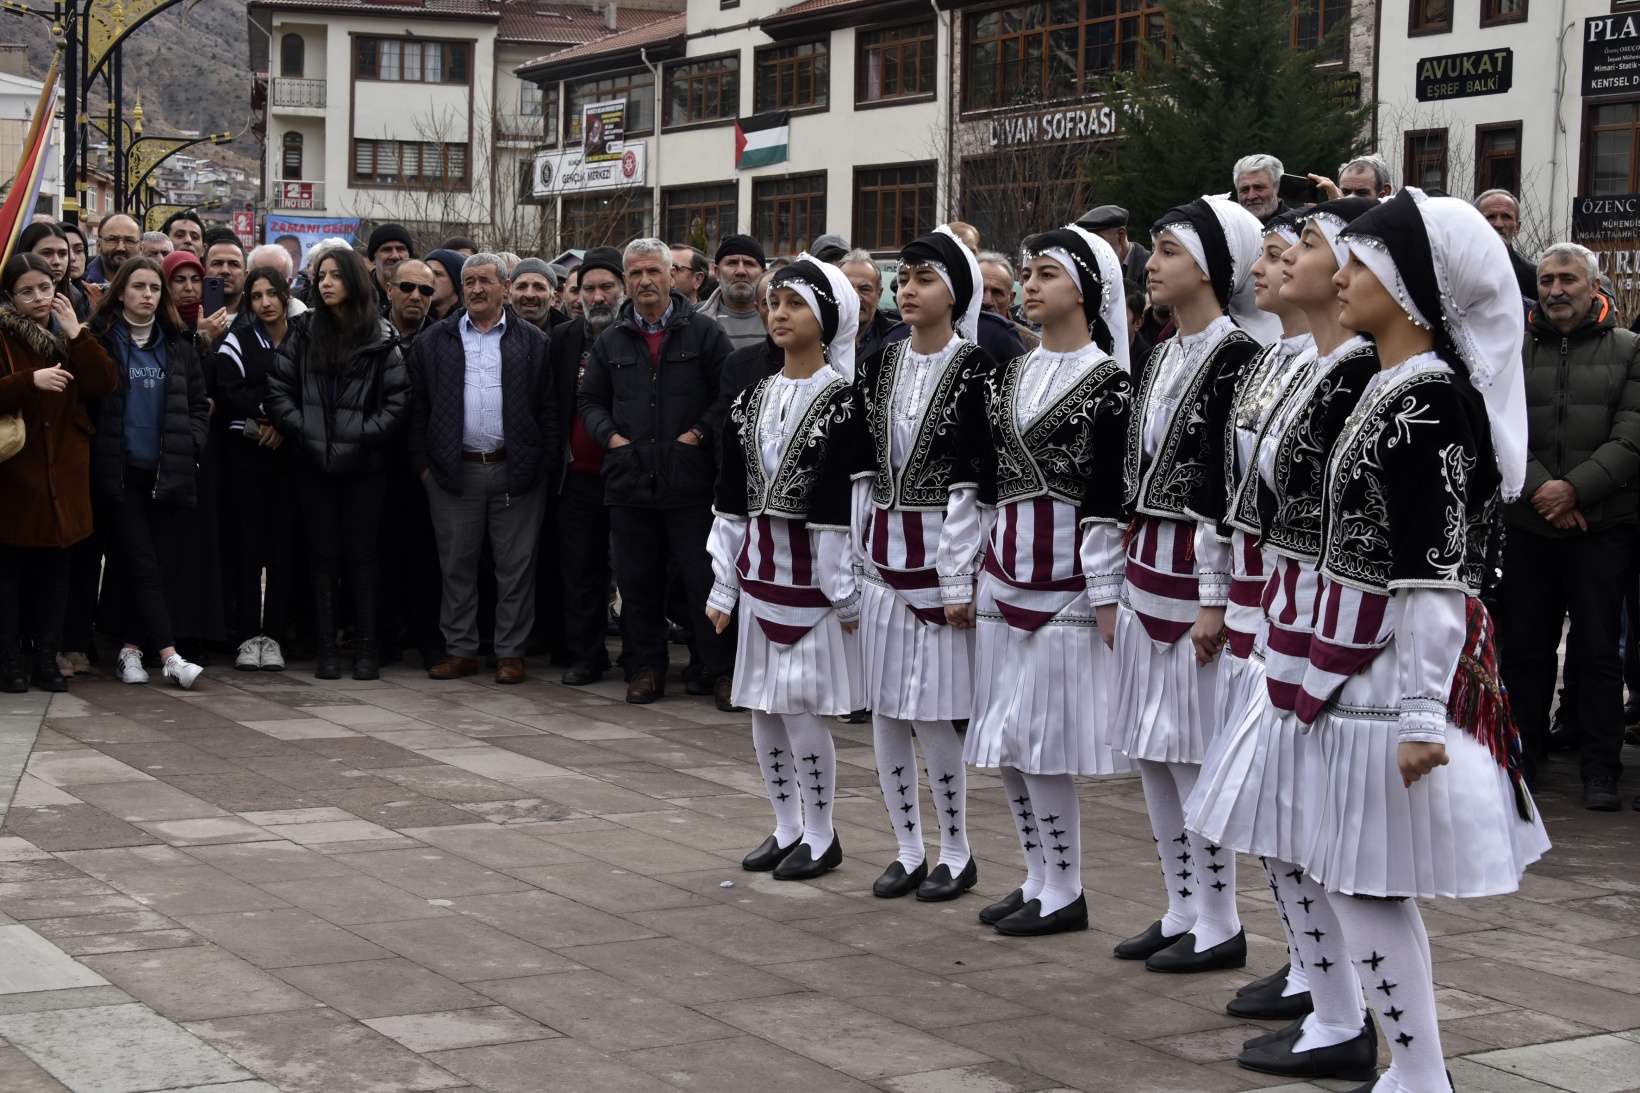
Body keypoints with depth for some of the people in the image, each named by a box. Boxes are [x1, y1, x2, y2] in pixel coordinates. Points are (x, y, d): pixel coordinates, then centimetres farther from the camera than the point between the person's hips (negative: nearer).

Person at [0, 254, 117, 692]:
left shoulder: (73, 333, 12)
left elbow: (104, 384, -1)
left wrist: (76, 334, -9)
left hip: (64, 471, 4)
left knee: (54, 567, 7)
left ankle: (46, 657, 14)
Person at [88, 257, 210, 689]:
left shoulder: (178, 345, 11)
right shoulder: (101, 339, -1)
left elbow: (199, 403, 14)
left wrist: (189, 444, 0)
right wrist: (97, 450, -10)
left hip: (165, 471, 4)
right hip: (120, 470, -4)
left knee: (153, 564, 5)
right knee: (142, 565, -8)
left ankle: (131, 648, 15)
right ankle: (170, 657, -14)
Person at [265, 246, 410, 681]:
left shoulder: (380, 340, 0)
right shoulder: (304, 335, 7)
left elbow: (399, 400, -3)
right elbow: (276, 390, 5)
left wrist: (365, 433, -12)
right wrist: (302, 429, -6)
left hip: (364, 465, -2)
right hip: (315, 465, 2)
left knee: (361, 554, 1)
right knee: (324, 555, 5)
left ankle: (367, 646, 9)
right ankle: (327, 647, 9)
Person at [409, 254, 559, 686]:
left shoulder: (534, 343, 6)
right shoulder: (434, 342, 10)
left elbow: (549, 408, 3)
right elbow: (418, 407, 9)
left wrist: (547, 468, -3)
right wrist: (422, 463, 1)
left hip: (516, 470, -1)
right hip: (454, 471, 1)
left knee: (516, 565, 2)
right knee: (456, 564, 6)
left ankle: (511, 652, 10)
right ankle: (459, 649, 14)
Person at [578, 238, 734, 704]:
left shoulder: (704, 332, 1)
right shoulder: (611, 341, 13)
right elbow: (589, 399, 19)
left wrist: (700, 433, -10)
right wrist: (609, 434, 3)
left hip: (690, 484, -4)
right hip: (629, 482, 4)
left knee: (704, 579, -2)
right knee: (637, 580, 9)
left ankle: (718, 670, 7)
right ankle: (649, 665, 21)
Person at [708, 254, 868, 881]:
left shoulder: (844, 401, -9)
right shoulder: (751, 401, 11)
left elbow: (852, 503, -11)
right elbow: (732, 499, 12)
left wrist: (848, 595, -12)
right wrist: (723, 586, 11)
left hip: (814, 572, -7)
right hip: (760, 567, 7)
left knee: (801, 706, -7)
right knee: (763, 710, 10)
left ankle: (821, 837, 8)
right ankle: (787, 829, 23)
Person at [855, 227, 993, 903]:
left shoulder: (974, 370, -7)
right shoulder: (880, 367, 11)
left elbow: (972, 482, -11)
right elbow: (864, 470, 13)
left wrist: (959, 580, -14)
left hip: (940, 551, -6)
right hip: (881, 551, 6)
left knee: (933, 713, -5)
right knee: (884, 711, 7)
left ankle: (956, 853, 10)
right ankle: (908, 848, 19)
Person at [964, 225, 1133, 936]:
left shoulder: (1107, 379, -6)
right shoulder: (1007, 377, 14)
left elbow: (1108, 495, -10)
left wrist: (1108, 599, -12)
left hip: (1066, 577, -7)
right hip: (1004, 573, 7)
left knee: (1042, 738, -6)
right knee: (1006, 742, 8)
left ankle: (1064, 893, 5)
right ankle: (1039, 879, 20)